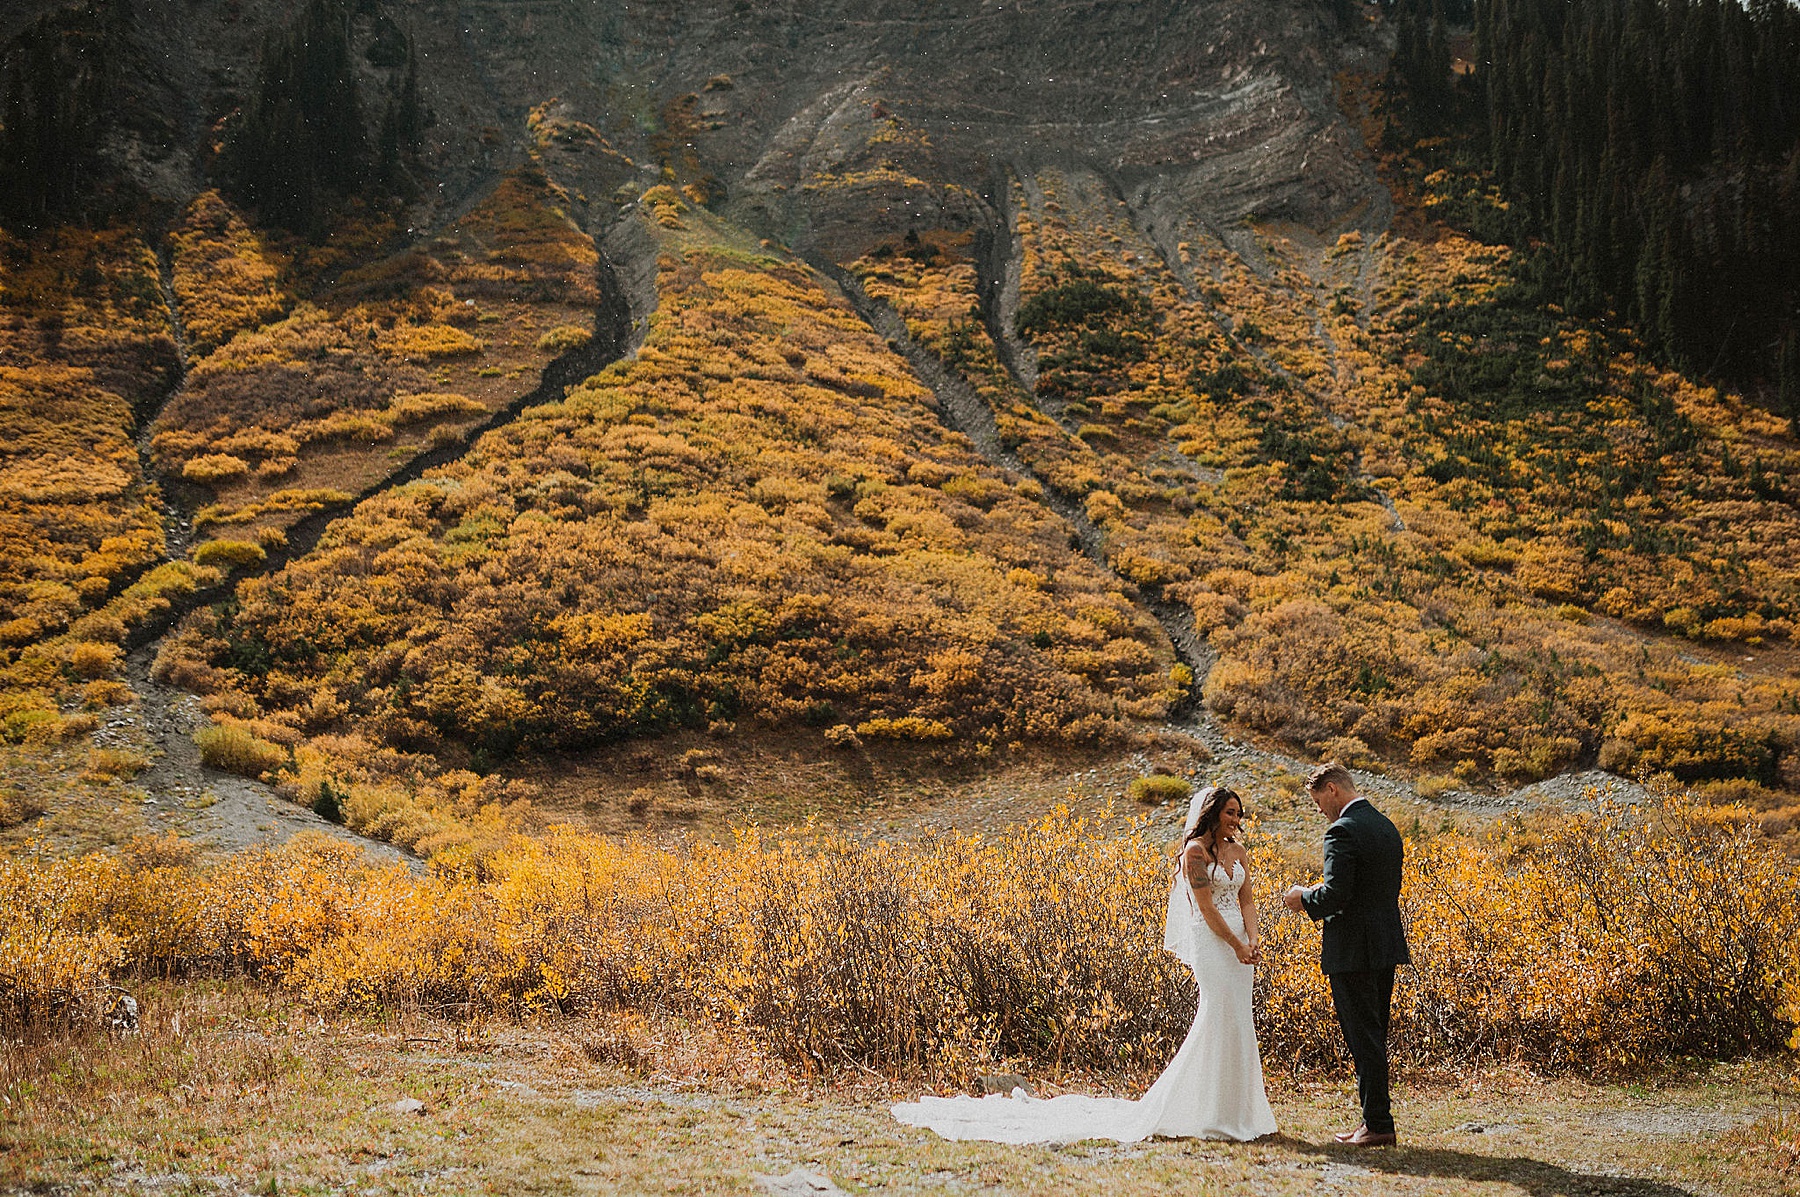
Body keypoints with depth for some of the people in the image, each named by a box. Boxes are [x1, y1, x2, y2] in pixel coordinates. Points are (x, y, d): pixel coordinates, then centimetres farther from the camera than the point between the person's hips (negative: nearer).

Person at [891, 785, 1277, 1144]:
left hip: (1239, 941, 7)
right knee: (1218, 1019, -11)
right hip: (1211, 941, -7)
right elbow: (1206, 907, -12)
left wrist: (1253, 938, -6)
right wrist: (1236, 945, -15)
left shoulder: (1238, 852, 14)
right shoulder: (1195, 851, -8)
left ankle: (1233, 1110, 13)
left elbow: (1246, 901, 11)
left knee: (1238, 1023, 6)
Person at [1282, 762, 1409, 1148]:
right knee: (1375, 1038, 15)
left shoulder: (1343, 831, -16)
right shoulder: (1387, 827, 13)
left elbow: (1336, 893, -24)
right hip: (1385, 946, 9)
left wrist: (1304, 899, -4)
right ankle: (1376, 1118, 20)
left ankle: (1377, 1124, 1)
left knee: (1364, 1039, -3)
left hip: (1354, 952, -9)